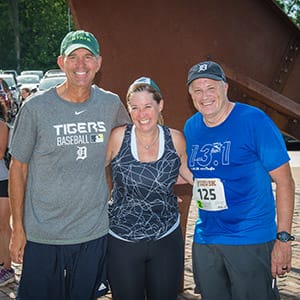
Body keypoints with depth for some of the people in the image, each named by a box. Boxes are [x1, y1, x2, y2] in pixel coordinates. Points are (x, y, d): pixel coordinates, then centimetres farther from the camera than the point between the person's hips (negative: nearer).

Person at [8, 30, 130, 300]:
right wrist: (18, 228, -3)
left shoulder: (111, 104, -1)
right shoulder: (36, 107, -9)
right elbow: (18, 168, -2)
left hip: (94, 234, 3)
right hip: (42, 236, -2)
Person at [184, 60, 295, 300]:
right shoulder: (191, 127, 5)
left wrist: (283, 238, -15)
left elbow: (284, 181, -11)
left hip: (251, 239, -5)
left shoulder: (254, 121, -11)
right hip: (205, 239, 6)